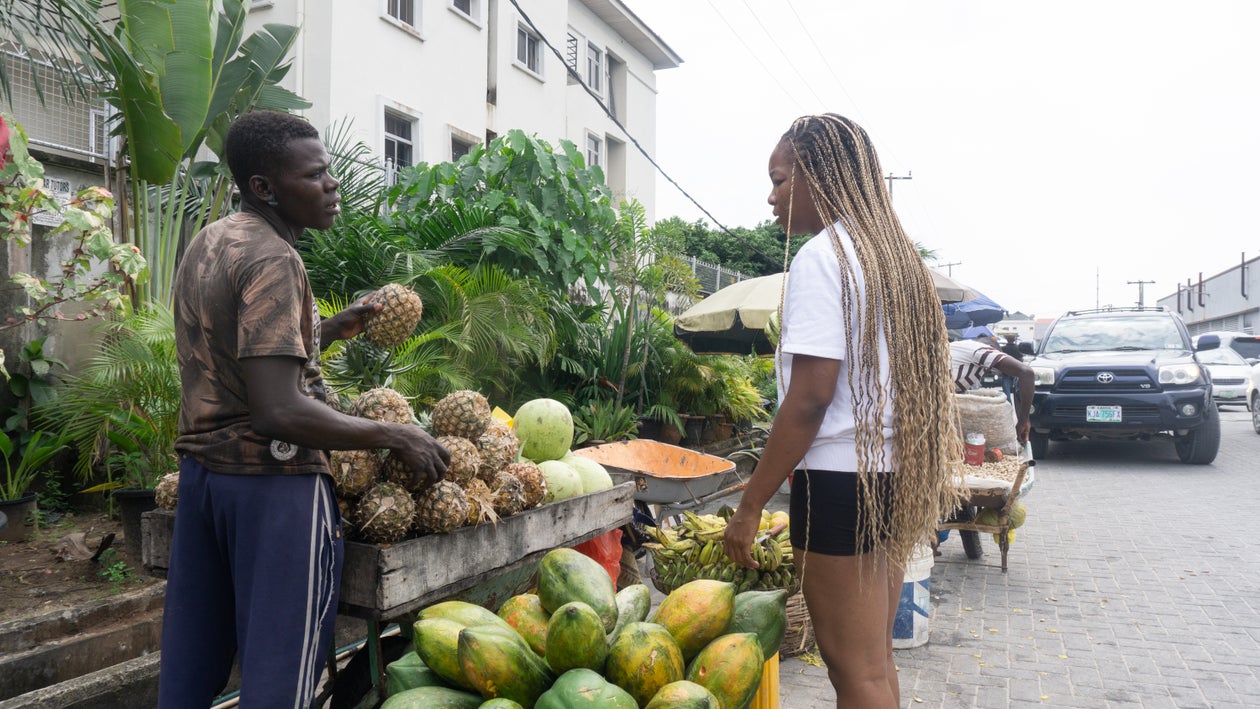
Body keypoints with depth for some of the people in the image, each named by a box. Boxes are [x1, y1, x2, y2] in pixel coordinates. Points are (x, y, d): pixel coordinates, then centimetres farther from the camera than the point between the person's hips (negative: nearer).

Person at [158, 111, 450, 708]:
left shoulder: (207, 243, 13)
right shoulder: (272, 260, -16)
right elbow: (279, 413, -25)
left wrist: (332, 329, 18)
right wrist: (398, 436, -16)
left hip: (200, 466, 9)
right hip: (273, 480, -9)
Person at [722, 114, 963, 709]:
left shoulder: (821, 257, -12)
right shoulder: (896, 256, 15)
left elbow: (810, 397, -19)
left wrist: (751, 504, -14)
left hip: (841, 480, -9)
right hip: (893, 475, 9)